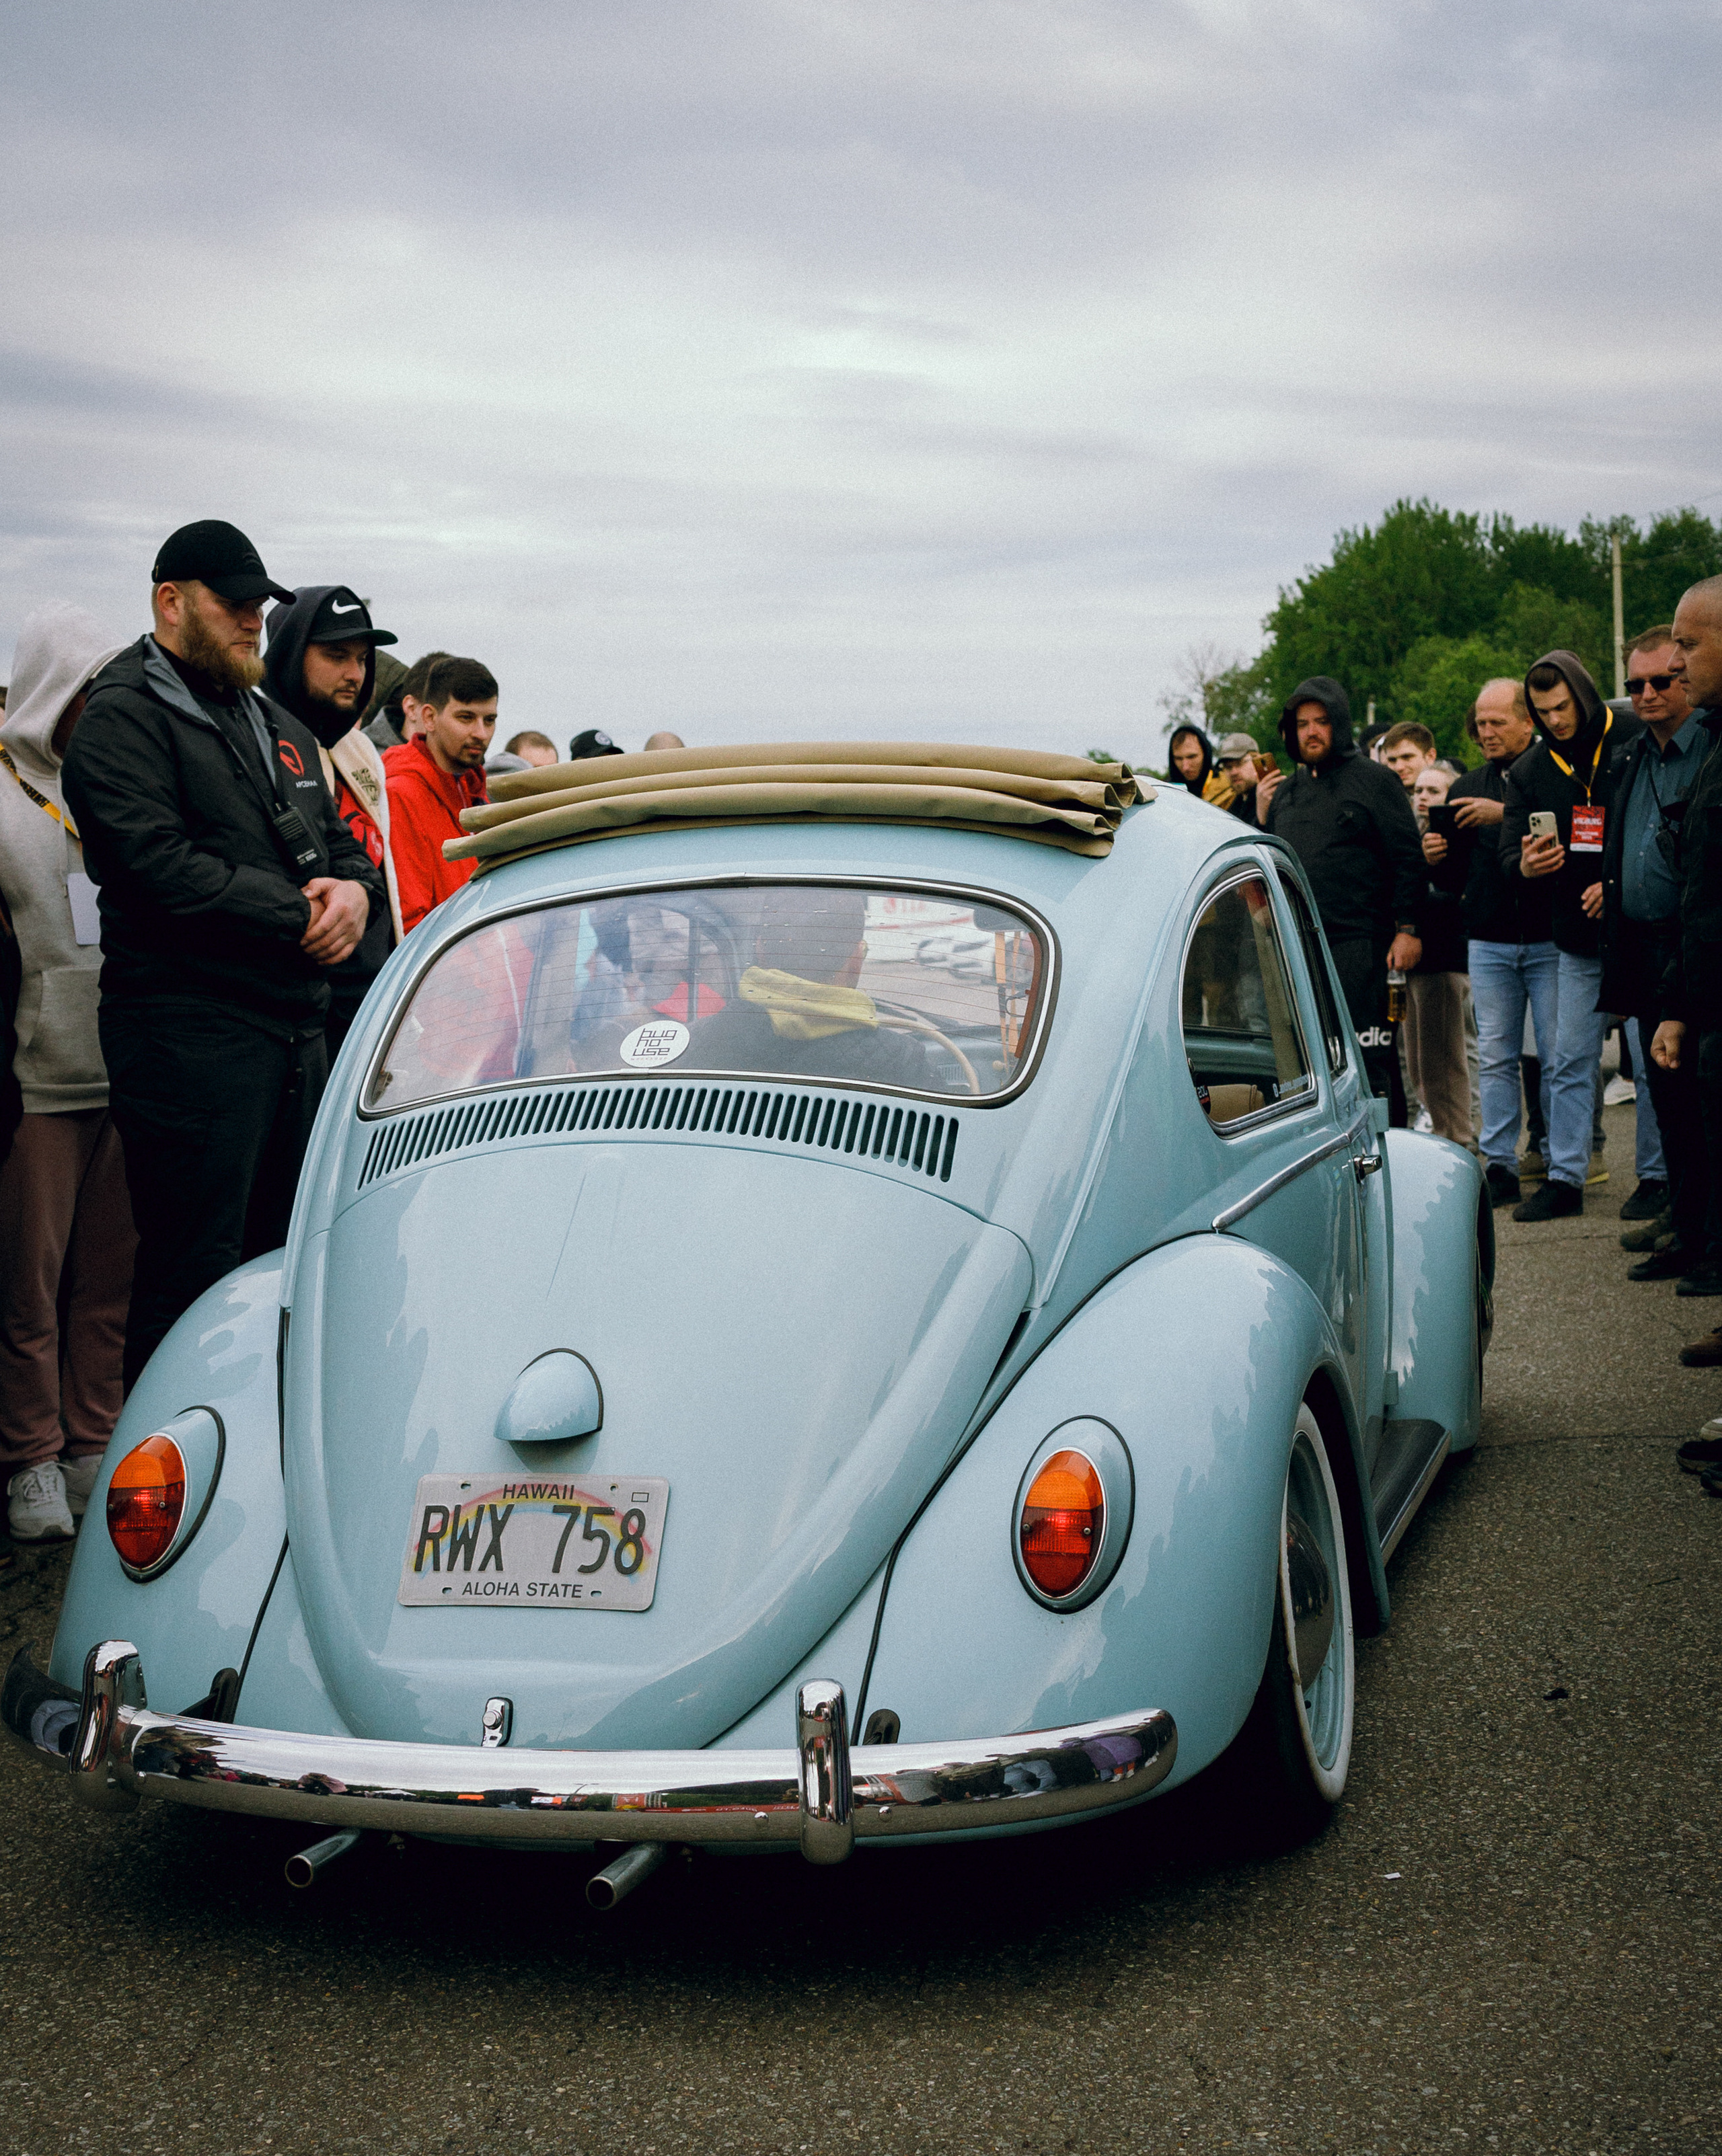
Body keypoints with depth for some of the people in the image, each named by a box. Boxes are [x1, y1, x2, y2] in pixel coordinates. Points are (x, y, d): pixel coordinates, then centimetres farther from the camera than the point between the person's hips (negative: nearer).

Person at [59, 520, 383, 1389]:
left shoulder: (280, 729, 22)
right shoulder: (123, 718, -5)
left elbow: (342, 842, 25)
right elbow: (159, 868, -18)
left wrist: (355, 890, 0)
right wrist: (298, 916, -13)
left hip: (298, 1025, 8)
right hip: (190, 1032, -8)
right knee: (194, 1281, -7)